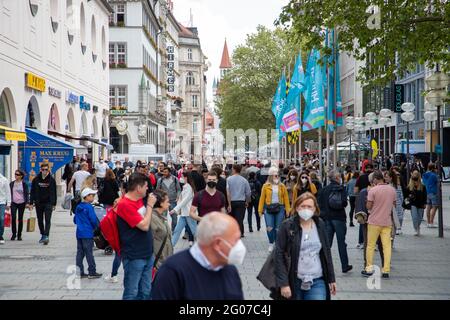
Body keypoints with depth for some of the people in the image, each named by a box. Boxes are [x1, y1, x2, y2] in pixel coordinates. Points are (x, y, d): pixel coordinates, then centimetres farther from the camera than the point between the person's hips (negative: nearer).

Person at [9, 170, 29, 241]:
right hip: (13, 203, 1)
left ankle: (19, 235, 12)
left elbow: (27, 194, -1)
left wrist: (27, 203, -11)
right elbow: (9, 193, 12)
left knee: (20, 219, 4)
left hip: (21, 203, -1)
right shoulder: (11, 184, 7)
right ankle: (13, 234, -3)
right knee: (13, 218, -13)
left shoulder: (24, 184, 0)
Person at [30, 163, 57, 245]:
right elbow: (32, 191, 5)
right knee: (40, 220, 11)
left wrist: (54, 204, 3)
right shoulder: (36, 179, 2)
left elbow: (54, 192, 5)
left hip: (48, 203, -3)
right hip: (38, 203, 3)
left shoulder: (51, 180, 0)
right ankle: (43, 235, 25)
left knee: (47, 220, -11)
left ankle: (46, 236, -18)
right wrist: (31, 203, 1)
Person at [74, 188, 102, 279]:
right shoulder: (89, 207, -15)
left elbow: (75, 220, 15)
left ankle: (80, 272, 12)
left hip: (79, 233, 7)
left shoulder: (78, 207, 9)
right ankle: (92, 272, 4)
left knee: (80, 252, 9)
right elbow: (94, 219, -16)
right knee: (89, 253, -2)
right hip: (87, 234, -7)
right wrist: (96, 226, 3)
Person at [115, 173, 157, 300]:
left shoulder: (140, 200, 8)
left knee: (145, 292, 15)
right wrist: (150, 205, -11)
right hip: (134, 257, -8)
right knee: (132, 294, 0)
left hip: (147, 254, 9)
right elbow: (144, 226, -19)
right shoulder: (125, 205, -19)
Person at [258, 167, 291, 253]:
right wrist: (260, 210, -2)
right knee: (270, 228, -6)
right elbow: (262, 198, 1)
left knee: (278, 228, 4)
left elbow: (286, 199, 4)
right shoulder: (266, 186, 2)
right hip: (269, 209, -1)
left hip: (279, 208, 1)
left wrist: (288, 210, -2)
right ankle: (271, 244, 13)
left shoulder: (282, 186, 5)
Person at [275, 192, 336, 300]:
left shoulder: (320, 225, 5)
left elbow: (327, 253, 12)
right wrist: (283, 283, -14)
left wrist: (331, 279, 11)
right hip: (294, 282, -2)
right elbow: (279, 255, -8)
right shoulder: (287, 226, -6)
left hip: (317, 282, 2)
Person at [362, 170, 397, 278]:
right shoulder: (392, 190, 4)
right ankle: (386, 270, 3)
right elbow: (394, 205, 13)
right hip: (387, 222, 4)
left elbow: (369, 206, -11)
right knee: (387, 246, 4)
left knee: (370, 245, 7)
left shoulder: (373, 190, -11)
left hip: (374, 222, -4)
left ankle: (369, 269, 10)